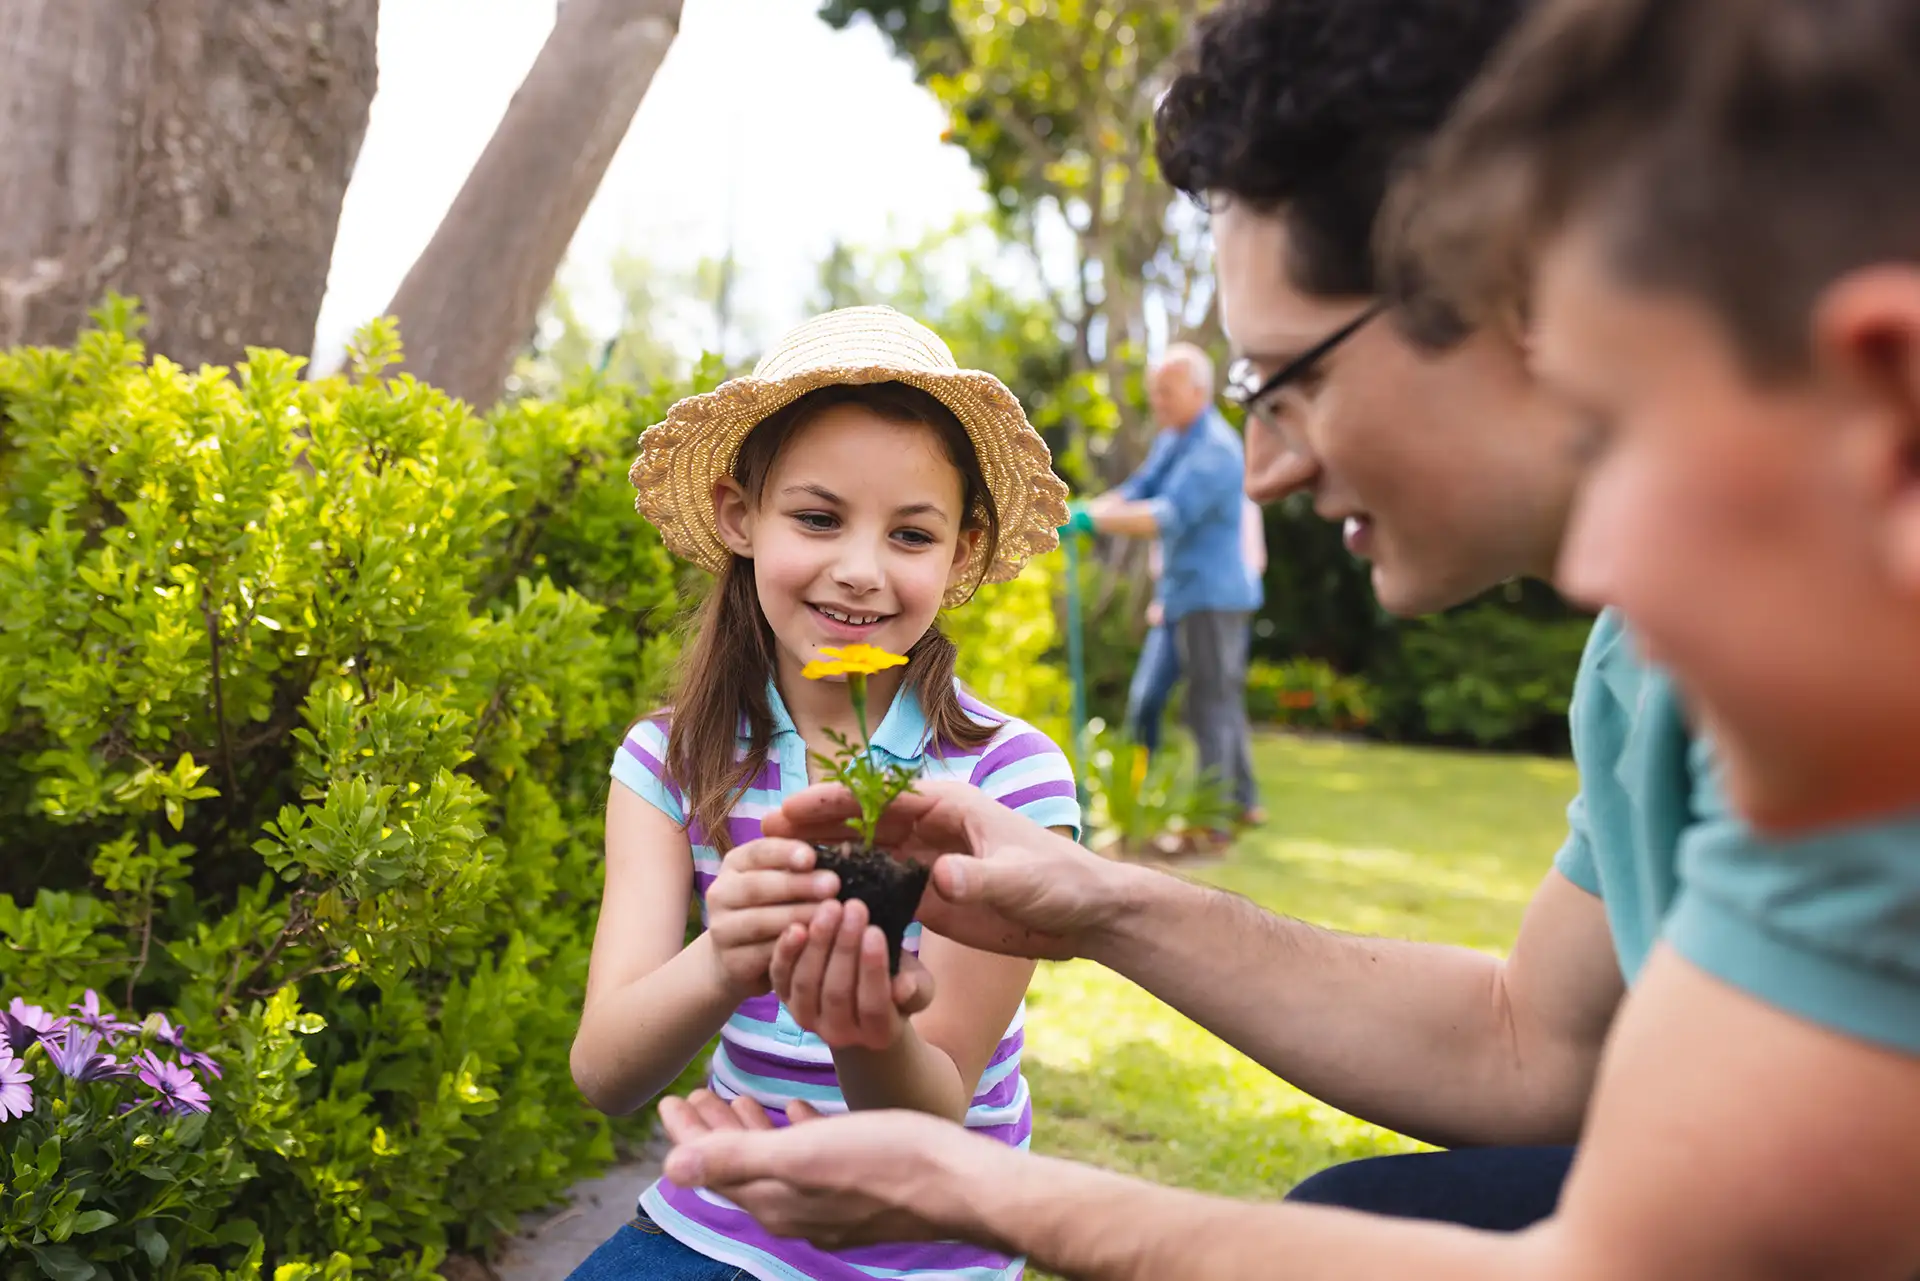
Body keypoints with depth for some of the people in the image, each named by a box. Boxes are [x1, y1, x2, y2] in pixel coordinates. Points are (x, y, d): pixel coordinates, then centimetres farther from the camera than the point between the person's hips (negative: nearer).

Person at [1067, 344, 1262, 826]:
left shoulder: (1214, 449, -19)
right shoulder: (1172, 441, 12)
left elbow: (1167, 518, -29)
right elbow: (1136, 492, 10)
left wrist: (1091, 519, -31)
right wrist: (1078, 512, -7)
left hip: (1210, 593, -10)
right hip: (1190, 592, 10)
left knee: (1211, 704, -7)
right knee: (1223, 699, 18)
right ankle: (1243, 800, 31)